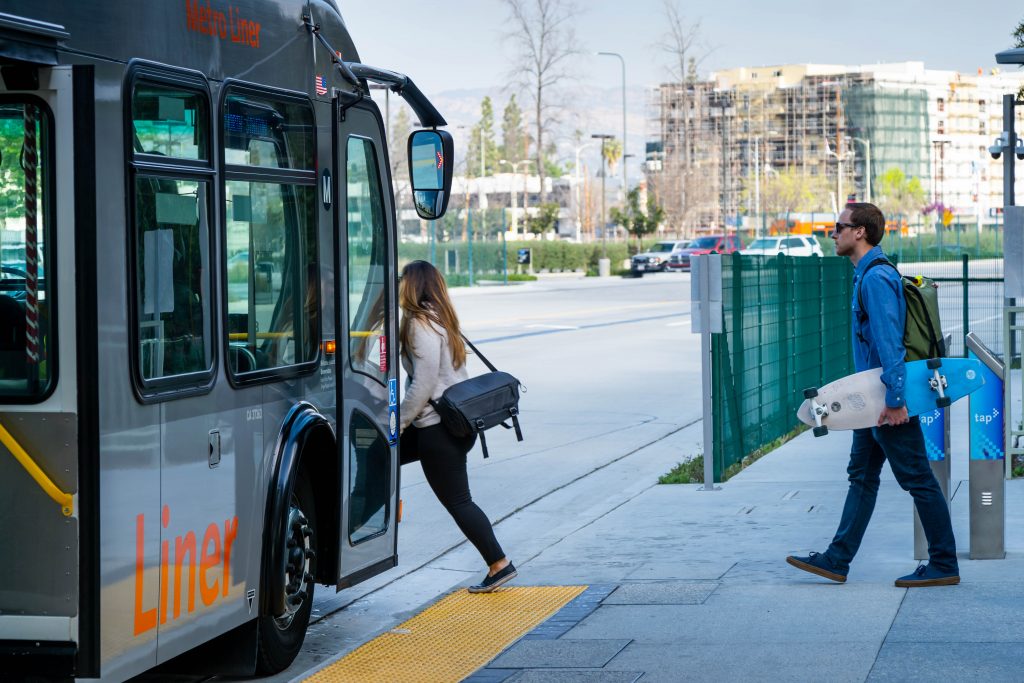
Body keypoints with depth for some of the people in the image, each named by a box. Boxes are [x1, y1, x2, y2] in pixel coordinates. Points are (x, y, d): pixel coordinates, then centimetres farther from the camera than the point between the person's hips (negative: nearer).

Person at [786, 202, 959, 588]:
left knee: (918, 480, -3)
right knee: (861, 476, 12)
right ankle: (837, 561, 17)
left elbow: (889, 342, -24)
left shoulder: (876, 278, -18)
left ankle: (944, 566, 3)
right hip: (874, 401, 11)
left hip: (888, 399, -11)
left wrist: (895, 399, -25)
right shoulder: (867, 274, 15)